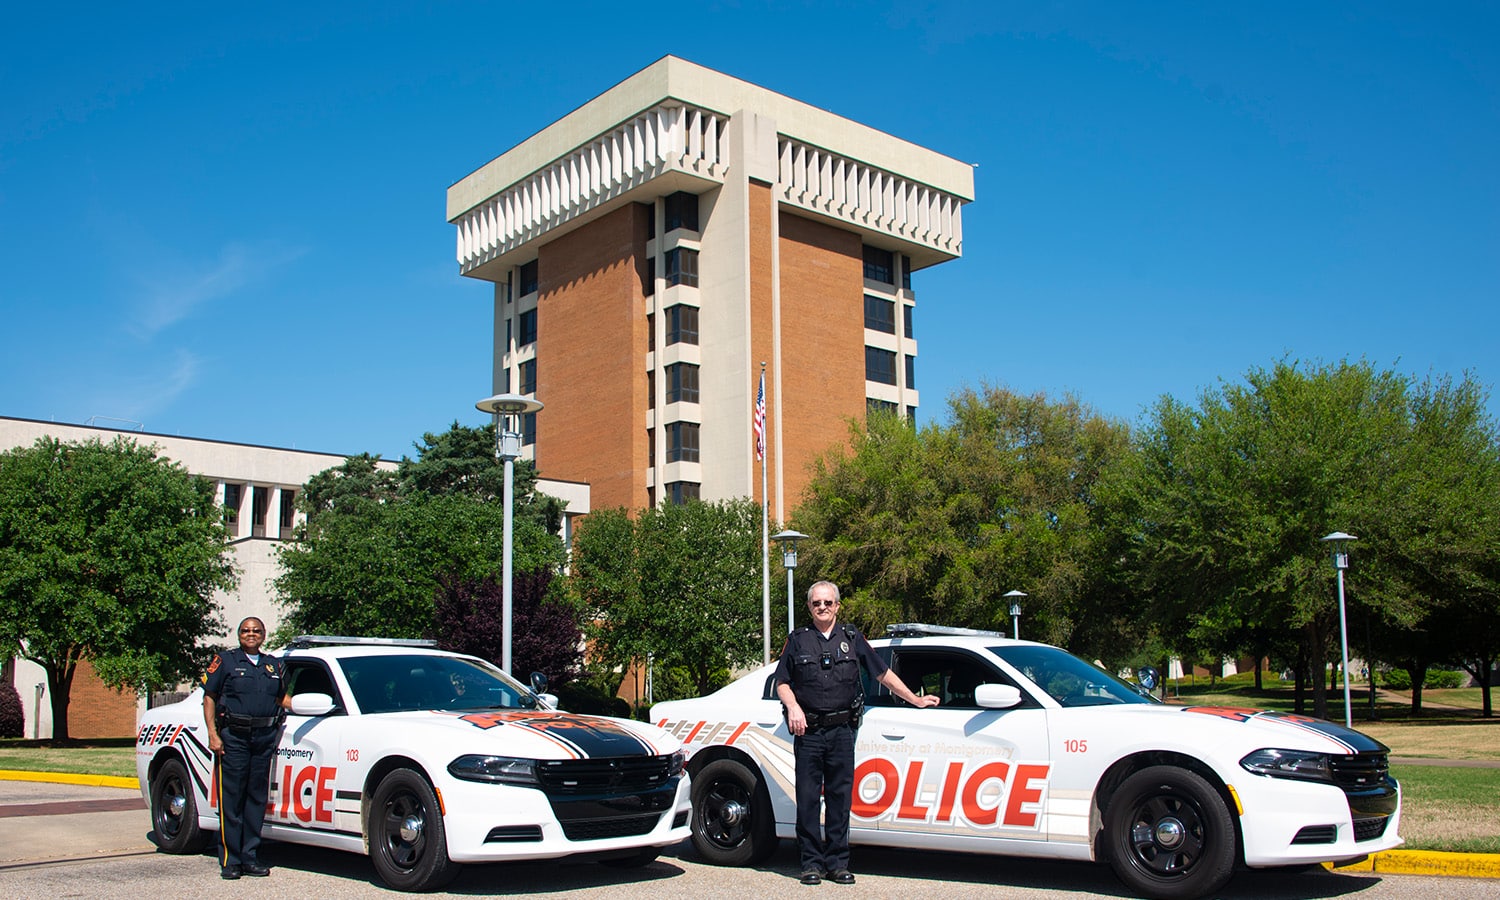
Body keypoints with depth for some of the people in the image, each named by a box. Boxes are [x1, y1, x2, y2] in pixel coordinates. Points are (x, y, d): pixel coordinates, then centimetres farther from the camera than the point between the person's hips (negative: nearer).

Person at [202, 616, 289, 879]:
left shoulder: (273, 665, 17)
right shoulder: (225, 661, 5)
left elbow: (282, 698, 24)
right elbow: (209, 698, 2)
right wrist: (213, 734, -8)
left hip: (264, 738, 4)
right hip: (233, 737, -4)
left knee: (257, 798, 5)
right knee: (231, 800, -4)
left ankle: (250, 857, 11)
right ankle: (230, 860, 1)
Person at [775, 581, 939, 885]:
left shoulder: (852, 639, 12)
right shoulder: (797, 640, 9)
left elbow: (883, 674, 18)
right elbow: (782, 682, 8)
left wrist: (916, 700, 20)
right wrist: (793, 707, -11)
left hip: (842, 731, 1)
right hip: (808, 731, -1)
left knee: (840, 797, 4)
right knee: (808, 798, 0)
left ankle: (837, 862, 12)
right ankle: (812, 862, 9)